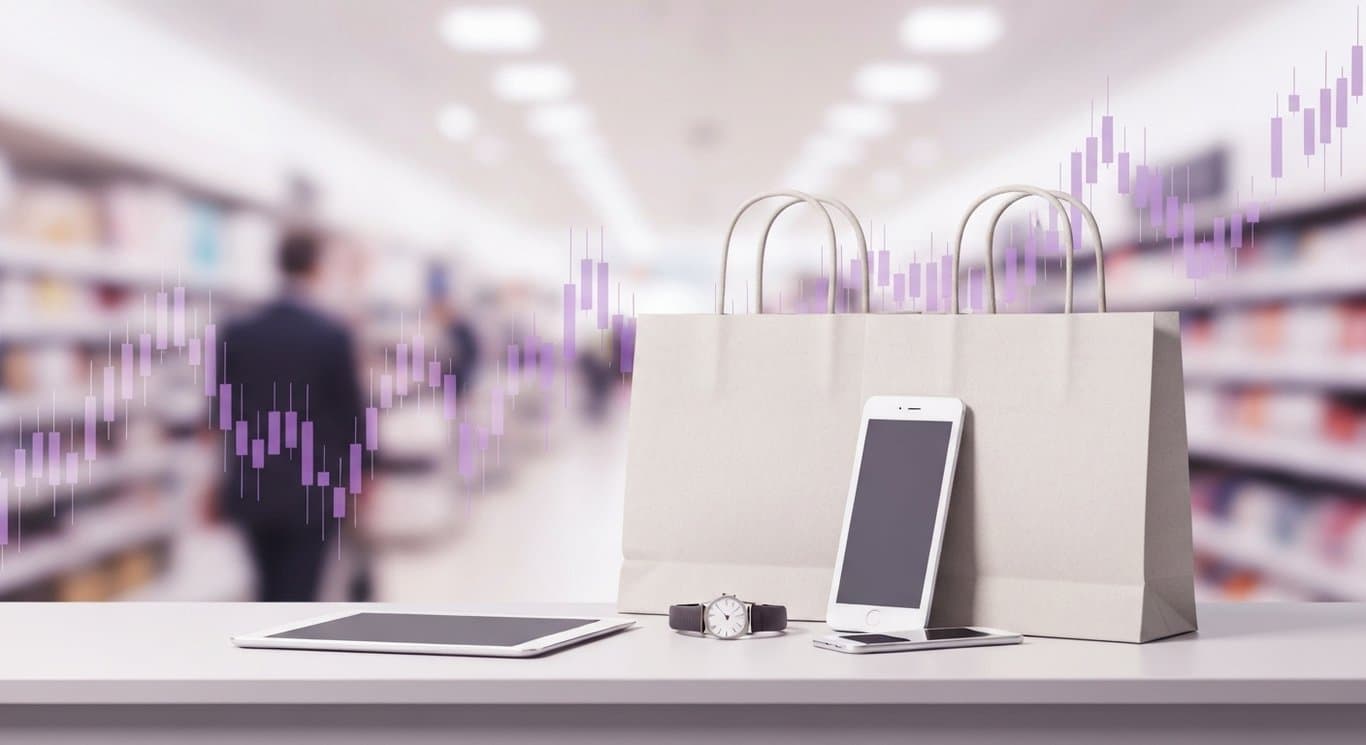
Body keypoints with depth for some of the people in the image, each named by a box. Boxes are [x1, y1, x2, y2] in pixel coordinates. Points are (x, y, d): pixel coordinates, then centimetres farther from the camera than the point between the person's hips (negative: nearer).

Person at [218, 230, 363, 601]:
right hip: (309, 492, -4)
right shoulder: (332, 336, -11)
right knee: (296, 599, 1)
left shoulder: (238, 333, -1)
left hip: (252, 488, 4)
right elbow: (349, 412, -5)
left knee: (271, 594, 18)